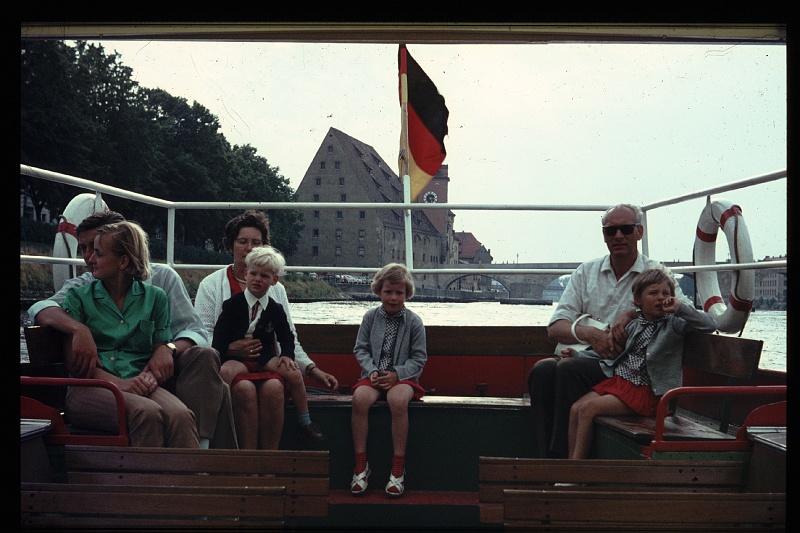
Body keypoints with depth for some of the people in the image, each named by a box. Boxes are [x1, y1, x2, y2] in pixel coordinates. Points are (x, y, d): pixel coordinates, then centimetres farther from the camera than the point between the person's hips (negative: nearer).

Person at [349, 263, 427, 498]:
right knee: (360, 398, -31)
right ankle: (361, 464, -20)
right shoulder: (370, 317, 8)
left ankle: (398, 468, -23)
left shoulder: (414, 321, 1)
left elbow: (419, 358, 1)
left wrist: (396, 374, -13)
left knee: (398, 400, -35)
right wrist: (372, 371, -10)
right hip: (374, 375, 2)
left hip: (402, 376, -2)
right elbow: (361, 349, 8)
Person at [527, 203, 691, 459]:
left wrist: (633, 313, -19)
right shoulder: (586, 272, 15)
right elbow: (555, 328, 6)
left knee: (569, 369, -31)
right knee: (542, 370, -27)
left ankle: (564, 459, -25)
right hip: (585, 357, 4)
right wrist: (589, 334, -14)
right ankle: (546, 459, -26)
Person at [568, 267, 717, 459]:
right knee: (576, 408, -12)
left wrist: (679, 308, -20)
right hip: (618, 379, 7)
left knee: (588, 408, -22)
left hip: (645, 391, -7)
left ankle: (578, 460, -10)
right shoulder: (634, 325, 15)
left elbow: (710, 325, -14)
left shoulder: (674, 324, -2)